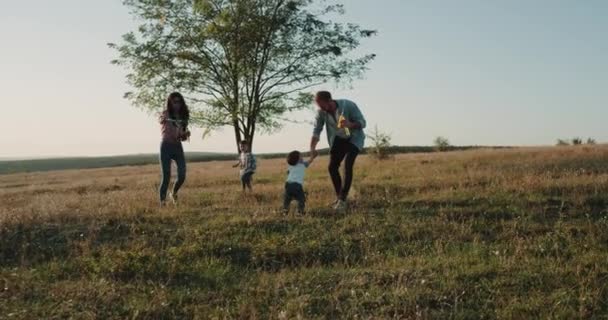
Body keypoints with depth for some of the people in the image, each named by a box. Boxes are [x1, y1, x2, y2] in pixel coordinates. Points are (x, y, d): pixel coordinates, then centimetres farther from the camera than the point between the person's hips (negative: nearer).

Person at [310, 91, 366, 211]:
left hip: (354, 139, -5)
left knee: (347, 166, -21)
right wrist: (312, 148, -29)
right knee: (332, 167, -1)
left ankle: (343, 199, -17)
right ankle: (339, 196, 16)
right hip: (339, 139, 5)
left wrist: (350, 125, -46)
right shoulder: (321, 112, -18)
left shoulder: (348, 105, -30)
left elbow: (362, 122, -24)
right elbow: (316, 130, -14)